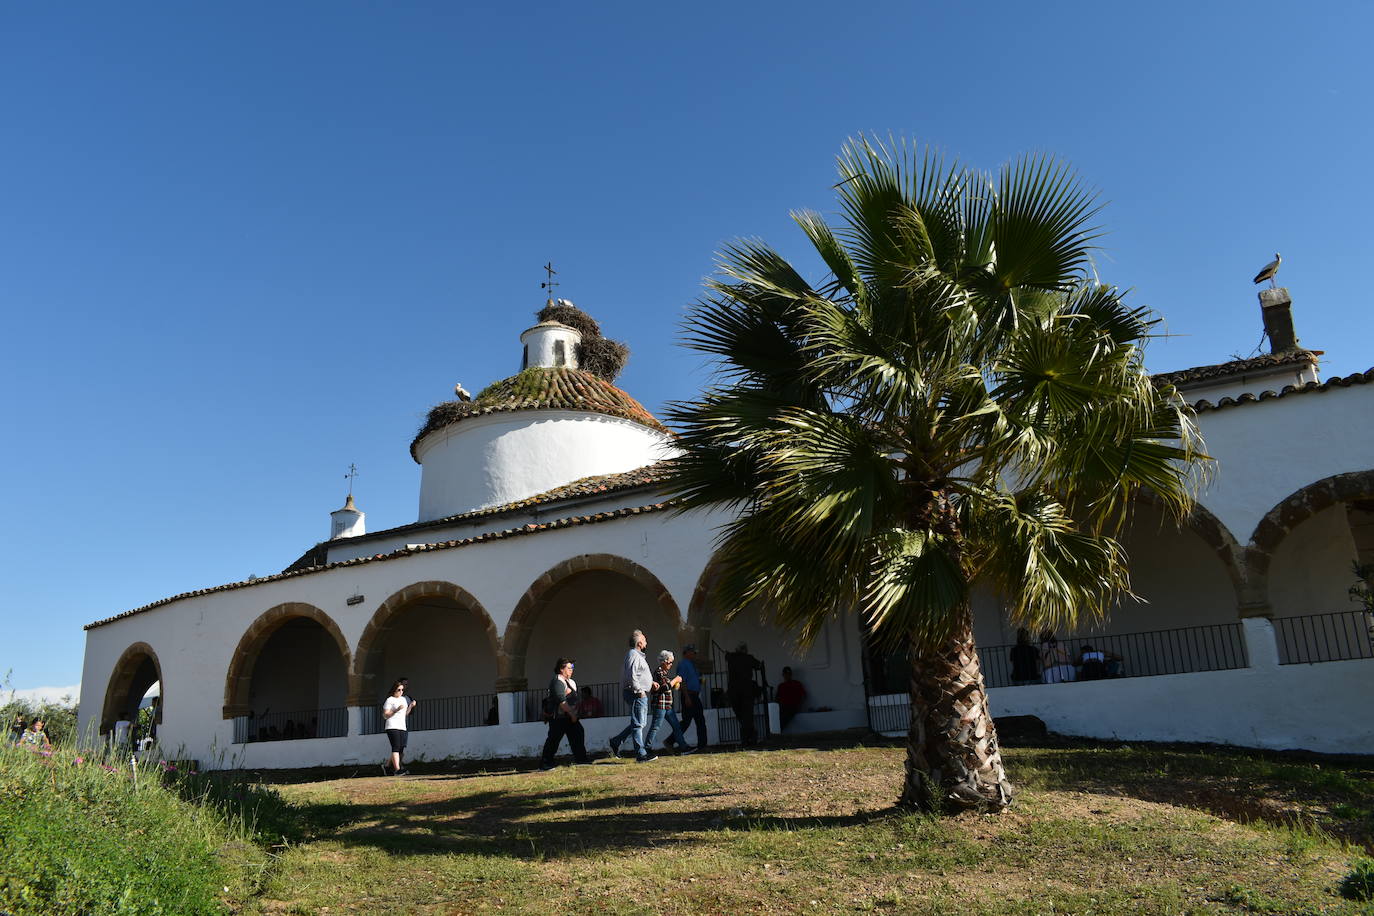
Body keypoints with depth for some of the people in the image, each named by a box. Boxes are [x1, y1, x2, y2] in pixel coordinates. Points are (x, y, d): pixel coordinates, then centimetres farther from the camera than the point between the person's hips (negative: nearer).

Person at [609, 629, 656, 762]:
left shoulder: (638, 655, 21)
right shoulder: (633, 655, -13)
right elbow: (632, 676, -23)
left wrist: (651, 682, 18)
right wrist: (639, 691, -20)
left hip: (641, 694, 11)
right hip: (637, 694, -11)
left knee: (638, 723, 16)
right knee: (638, 724, -6)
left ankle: (616, 742, 20)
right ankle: (641, 755, -2)